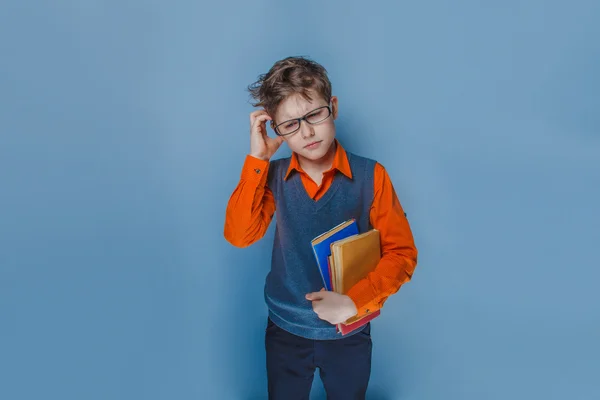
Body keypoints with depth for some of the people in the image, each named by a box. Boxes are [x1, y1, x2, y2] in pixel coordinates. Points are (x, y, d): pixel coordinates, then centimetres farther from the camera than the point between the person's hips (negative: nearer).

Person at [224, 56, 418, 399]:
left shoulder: (371, 176, -14)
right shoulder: (273, 176, -7)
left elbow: (402, 253, -11)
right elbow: (239, 236, -19)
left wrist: (355, 301, -23)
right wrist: (257, 159, -22)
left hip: (348, 333, -1)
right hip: (285, 331, 2)